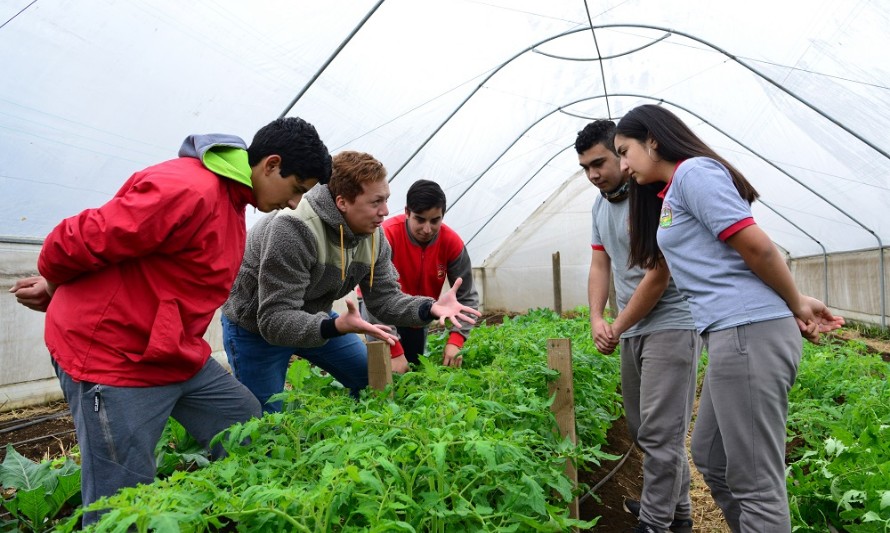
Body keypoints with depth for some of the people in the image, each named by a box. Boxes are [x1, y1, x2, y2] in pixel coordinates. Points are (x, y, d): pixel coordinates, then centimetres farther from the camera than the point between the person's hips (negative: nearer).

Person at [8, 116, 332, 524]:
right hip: (113, 356, -9)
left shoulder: (232, 200, 10)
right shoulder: (188, 188, -24)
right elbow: (83, 240, -21)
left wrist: (57, 290, 10)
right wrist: (53, 284, 1)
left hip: (179, 355, 9)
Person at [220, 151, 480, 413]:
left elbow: (385, 298, -7)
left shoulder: (373, 234, -13)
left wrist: (431, 308, -26)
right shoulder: (294, 229, -37)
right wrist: (335, 327, -54)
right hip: (256, 327, -6)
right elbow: (274, 321, -38)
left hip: (314, 319, 7)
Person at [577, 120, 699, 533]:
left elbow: (658, 276, -18)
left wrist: (618, 328, -10)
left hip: (670, 326, -9)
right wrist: (596, 319, -6)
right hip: (632, 330, 9)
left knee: (659, 433, -4)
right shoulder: (601, 206, 11)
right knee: (642, 429, 17)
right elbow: (600, 266, 10)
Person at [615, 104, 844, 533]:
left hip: (749, 333, -10)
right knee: (711, 460, 19)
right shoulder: (671, 193, 21)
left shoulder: (693, 170, -8)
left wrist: (797, 305, -2)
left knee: (755, 481, -2)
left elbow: (757, 246, -13)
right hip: (735, 335, 10)